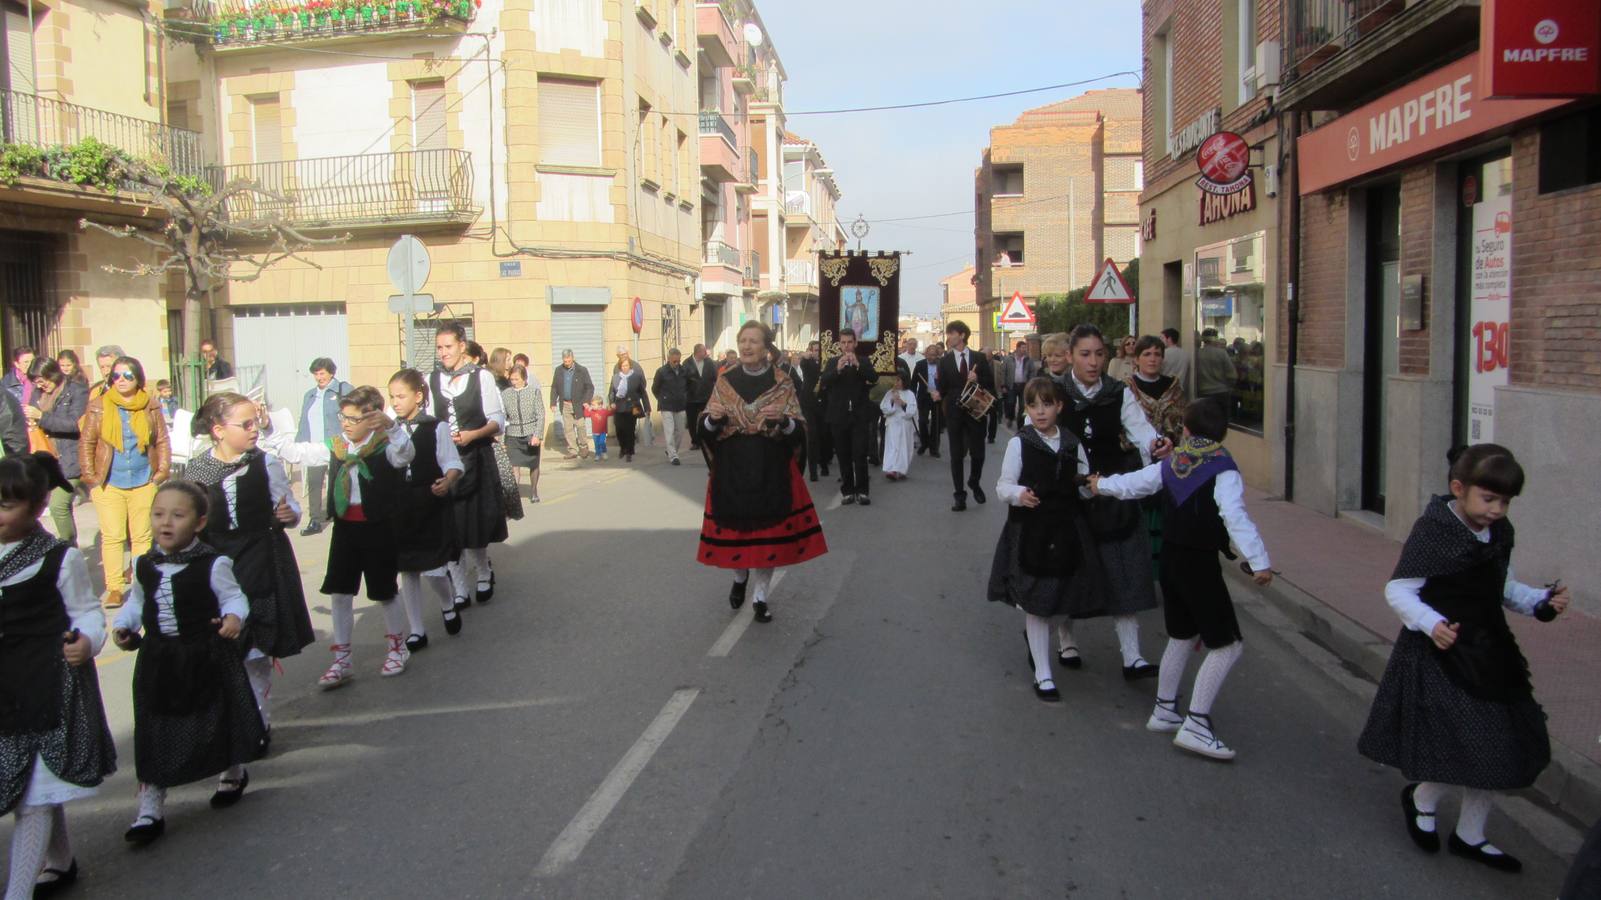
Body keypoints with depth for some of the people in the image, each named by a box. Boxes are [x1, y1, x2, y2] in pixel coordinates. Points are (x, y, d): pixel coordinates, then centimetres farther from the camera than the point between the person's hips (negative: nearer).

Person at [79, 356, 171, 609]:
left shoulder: (151, 407, 4)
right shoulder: (99, 407, 2)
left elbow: (162, 441, 8)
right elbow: (86, 442, 4)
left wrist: (162, 470, -1)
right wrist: (89, 474, -3)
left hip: (143, 483, 1)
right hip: (109, 484, -1)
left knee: (142, 536, 7)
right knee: (112, 536, -2)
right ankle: (114, 588, 2)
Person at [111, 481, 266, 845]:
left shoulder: (213, 565, -16)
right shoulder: (144, 566, -1)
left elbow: (233, 597, -11)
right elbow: (137, 601, 14)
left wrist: (234, 617, -31)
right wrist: (123, 625, -2)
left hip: (207, 660, -4)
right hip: (159, 661, 4)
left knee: (221, 719, 14)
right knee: (154, 733, 6)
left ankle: (234, 774, 42)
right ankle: (150, 810, 16)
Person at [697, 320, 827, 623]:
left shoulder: (783, 384, -1)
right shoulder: (725, 382, 4)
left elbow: (800, 431, -4)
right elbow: (706, 431, 4)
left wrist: (782, 419, -24)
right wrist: (712, 418, -18)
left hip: (771, 472, -1)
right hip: (732, 471, 2)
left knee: (768, 532, 1)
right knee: (733, 529, 7)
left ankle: (760, 596, 17)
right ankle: (740, 577, 37)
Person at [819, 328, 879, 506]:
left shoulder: (864, 361, 6)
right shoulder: (832, 362, 7)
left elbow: (874, 378, -11)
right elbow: (823, 382, -8)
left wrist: (857, 364, -24)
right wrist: (837, 369, -24)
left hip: (860, 416, -1)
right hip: (839, 416, 1)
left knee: (860, 455, -4)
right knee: (844, 456, 4)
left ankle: (862, 490, 3)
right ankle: (847, 490, 11)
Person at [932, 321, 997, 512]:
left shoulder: (979, 358, 2)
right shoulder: (945, 361, 3)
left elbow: (991, 383, 3)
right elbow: (943, 388, 0)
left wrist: (978, 379, -15)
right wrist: (937, 395, -21)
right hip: (954, 413, 0)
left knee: (978, 453, 4)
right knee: (956, 455, 2)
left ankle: (974, 483, 32)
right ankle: (960, 495, 9)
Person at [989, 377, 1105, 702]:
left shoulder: (1072, 444, 5)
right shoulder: (1020, 443, -7)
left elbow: (1083, 488, 14)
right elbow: (1003, 485, -9)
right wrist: (1019, 494, -28)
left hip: (1067, 530, 4)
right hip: (1030, 531, -4)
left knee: (1062, 598, 11)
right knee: (1035, 602, 2)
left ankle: (1034, 633, 43)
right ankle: (1043, 675, 13)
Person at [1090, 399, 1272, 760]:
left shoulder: (1170, 464, 5)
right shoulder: (1223, 470, -14)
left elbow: (1132, 484, 17)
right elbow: (1236, 517, -24)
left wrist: (1101, 484, 37)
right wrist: (1259, 561, -25)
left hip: (1170, 555, 8)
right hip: (1200, 563, -8)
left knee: (1181, 636, 23)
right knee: (1227, 644, -2)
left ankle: (1163, 710, 33)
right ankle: (1195, 724, -6)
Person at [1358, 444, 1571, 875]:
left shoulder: (1499, 533, 4)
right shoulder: (1432, 531, -18)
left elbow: (1506, 589, 17)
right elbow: (1397, 591, -17)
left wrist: (1543, 600, -1)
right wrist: (1431, 624, -32)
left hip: (1490, 655, 8)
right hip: (1441, 658, -7)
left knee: (1500, 750, 12)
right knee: (1472, 751, -7)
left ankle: (1470, 836, 32)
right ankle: (1421, 799, 26)